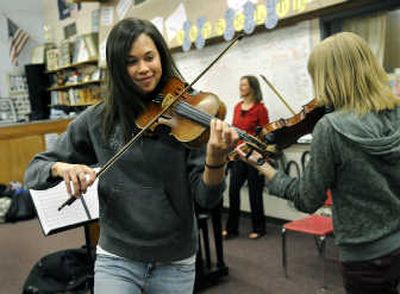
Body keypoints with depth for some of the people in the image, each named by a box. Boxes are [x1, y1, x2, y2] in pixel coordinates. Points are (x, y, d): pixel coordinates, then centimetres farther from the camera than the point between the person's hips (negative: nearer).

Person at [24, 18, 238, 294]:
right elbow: (34, 171, 3)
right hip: (117, 261, 1)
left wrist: (215, 158, -31)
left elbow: (207, 197, -11)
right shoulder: (98, 120, -3)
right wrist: (61, 168, -19)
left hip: (176, 264, 0)